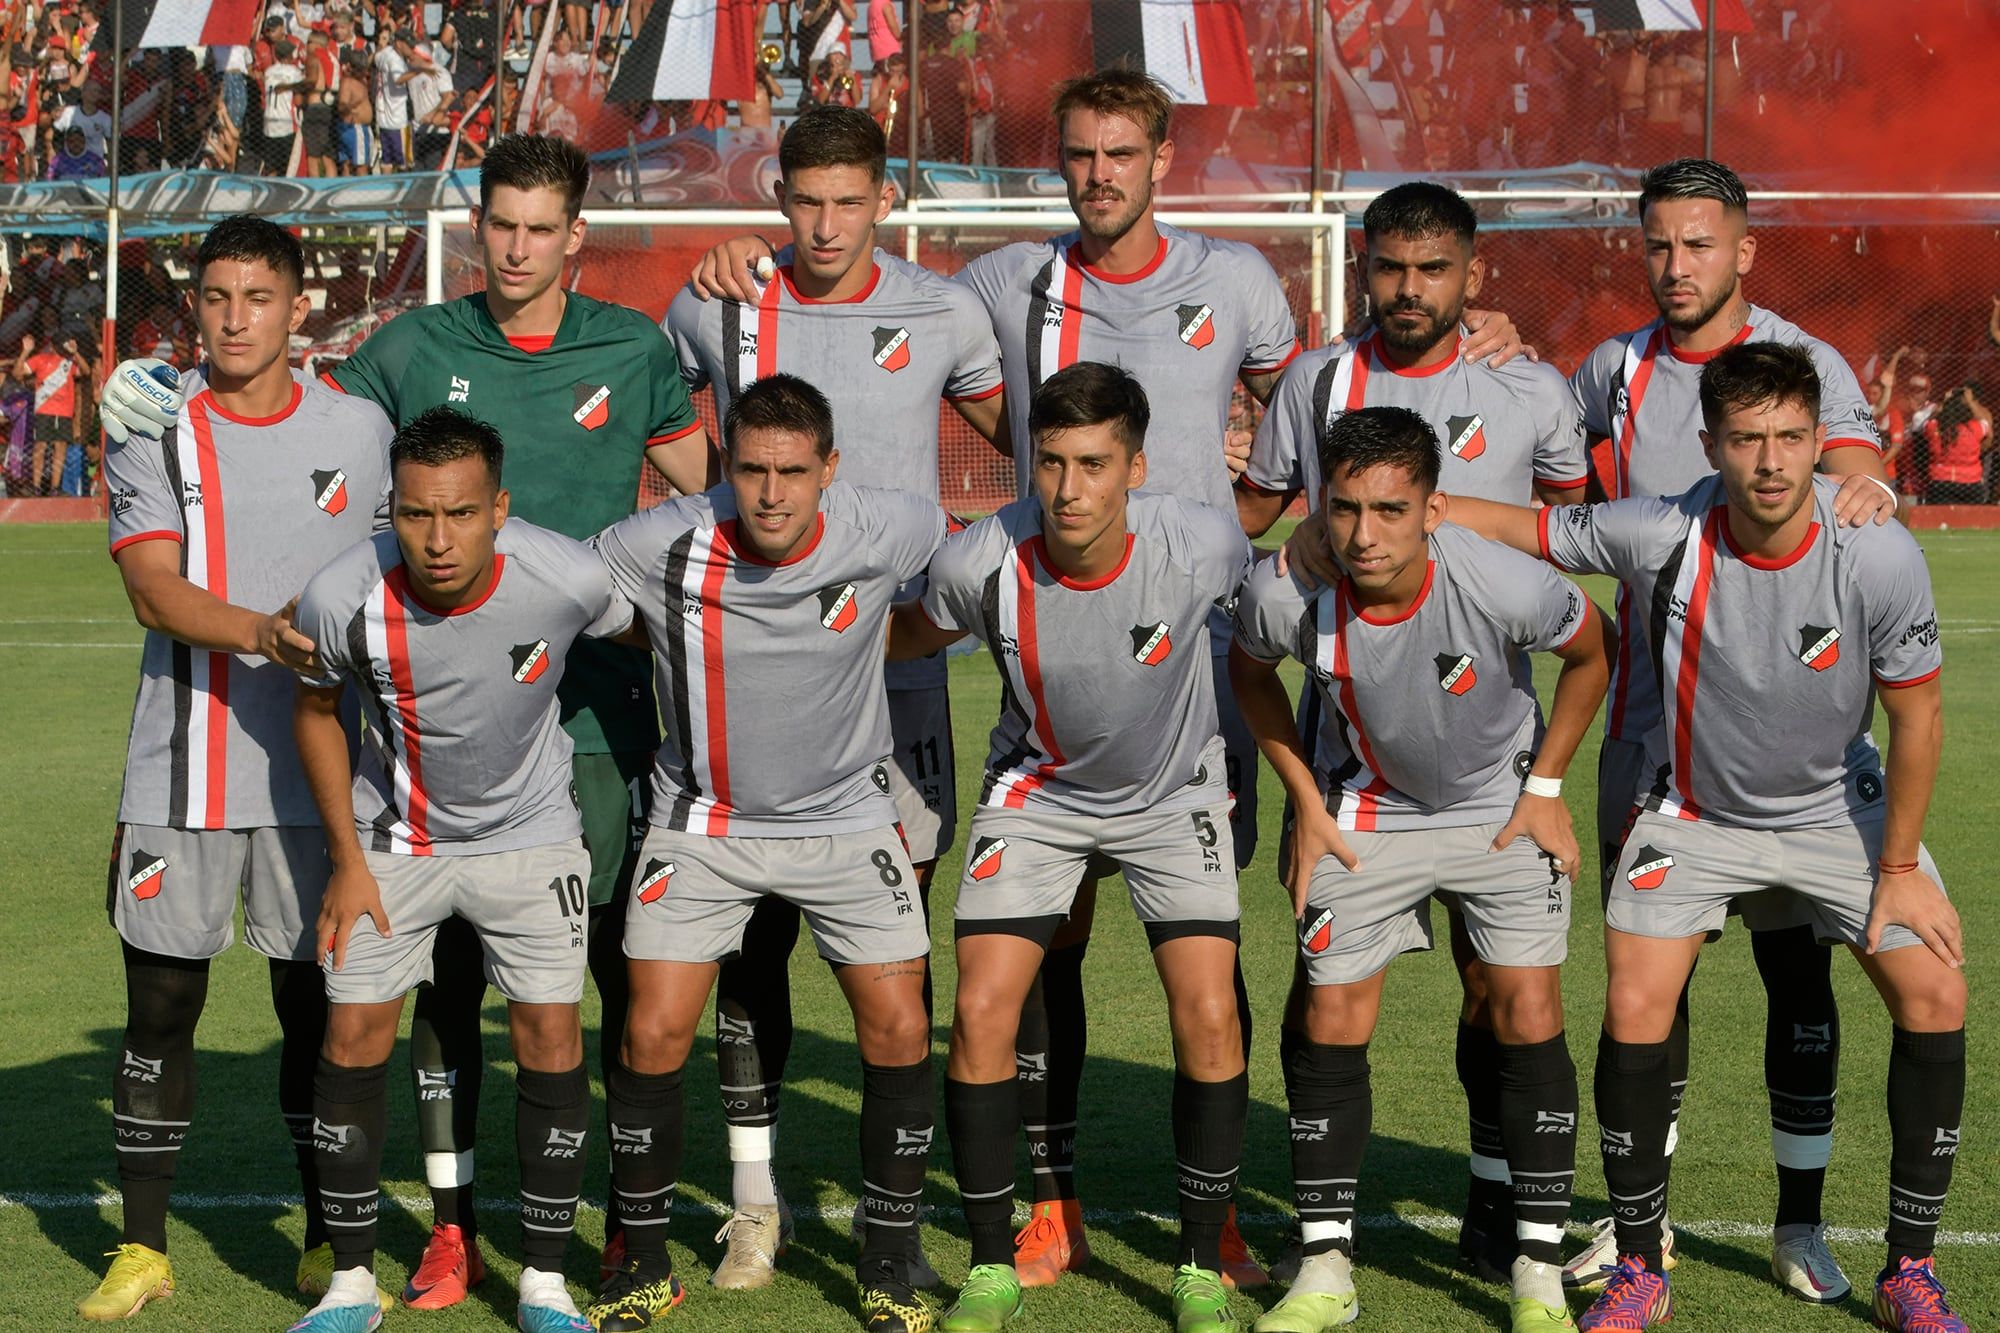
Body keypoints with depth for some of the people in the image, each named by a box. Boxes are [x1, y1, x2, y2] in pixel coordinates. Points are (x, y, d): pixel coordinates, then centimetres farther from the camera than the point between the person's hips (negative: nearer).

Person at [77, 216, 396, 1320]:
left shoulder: (359, 430, 5)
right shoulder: (152, 432, 0)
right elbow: (156, 595, -11)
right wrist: (262, 631, -28)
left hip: (316, 772, 1)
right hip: (180, 773, -1)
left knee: (317, 1005, 5)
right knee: (160, 1008, 3)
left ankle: (329, 1245, 17)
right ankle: (141, 1249, 14)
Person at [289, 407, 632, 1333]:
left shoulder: (570, 579, -28)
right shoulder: (343, 597, -26)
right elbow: (316, 708, -4)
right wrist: (346, 860, -3)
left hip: (529, 832, 0)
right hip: (394, 836, 0)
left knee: (550, 1037, -5)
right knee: (353, 1037, -3)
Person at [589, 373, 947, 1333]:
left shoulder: (882, 533, -17)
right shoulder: (660, 546, -20)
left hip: (846, 814, 1)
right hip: (702, 817, -1)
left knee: (899, 1031, -6)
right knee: (654, 1035, -7)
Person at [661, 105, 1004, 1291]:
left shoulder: (941, 314, 1)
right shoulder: (718, 310, 1)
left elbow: (1024, 434, 15)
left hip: (898, 653, 0)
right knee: (757, 933, 1)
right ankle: (755, 1195, 13)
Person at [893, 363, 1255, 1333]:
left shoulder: (1202, 546, -26)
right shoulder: (981, 564, -26)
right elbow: (904, 635, -1)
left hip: (1174, 792, 0)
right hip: (1035, 792, 1)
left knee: (1208, 1016, -13)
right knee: (981, 1013, -12)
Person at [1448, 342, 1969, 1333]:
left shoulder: (1879, 556, -24)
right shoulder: (1660, 537, -25)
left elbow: (1917, 714, -12)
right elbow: (1509, 526, -11)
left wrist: (1899, 868, -8)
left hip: (1837, 805, 1)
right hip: (1692, 809, 0)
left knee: (1934, 996, -11)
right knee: (1634, 1012, -14)